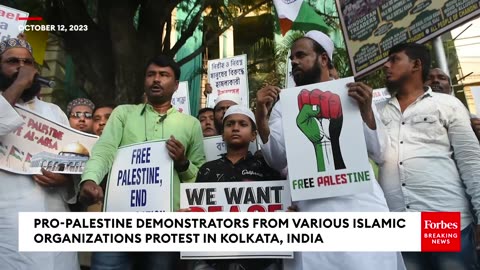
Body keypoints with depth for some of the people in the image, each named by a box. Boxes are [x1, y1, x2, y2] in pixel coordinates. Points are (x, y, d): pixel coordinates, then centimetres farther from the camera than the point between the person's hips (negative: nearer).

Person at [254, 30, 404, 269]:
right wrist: (261, 116, -12)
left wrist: (366, 110, -11)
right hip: (311, 209, 0)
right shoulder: (284, 104, 10)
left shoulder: (355, 95, 10)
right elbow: (278, 161, 1)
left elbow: (379, 153, 4)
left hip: (361, 202, 0)